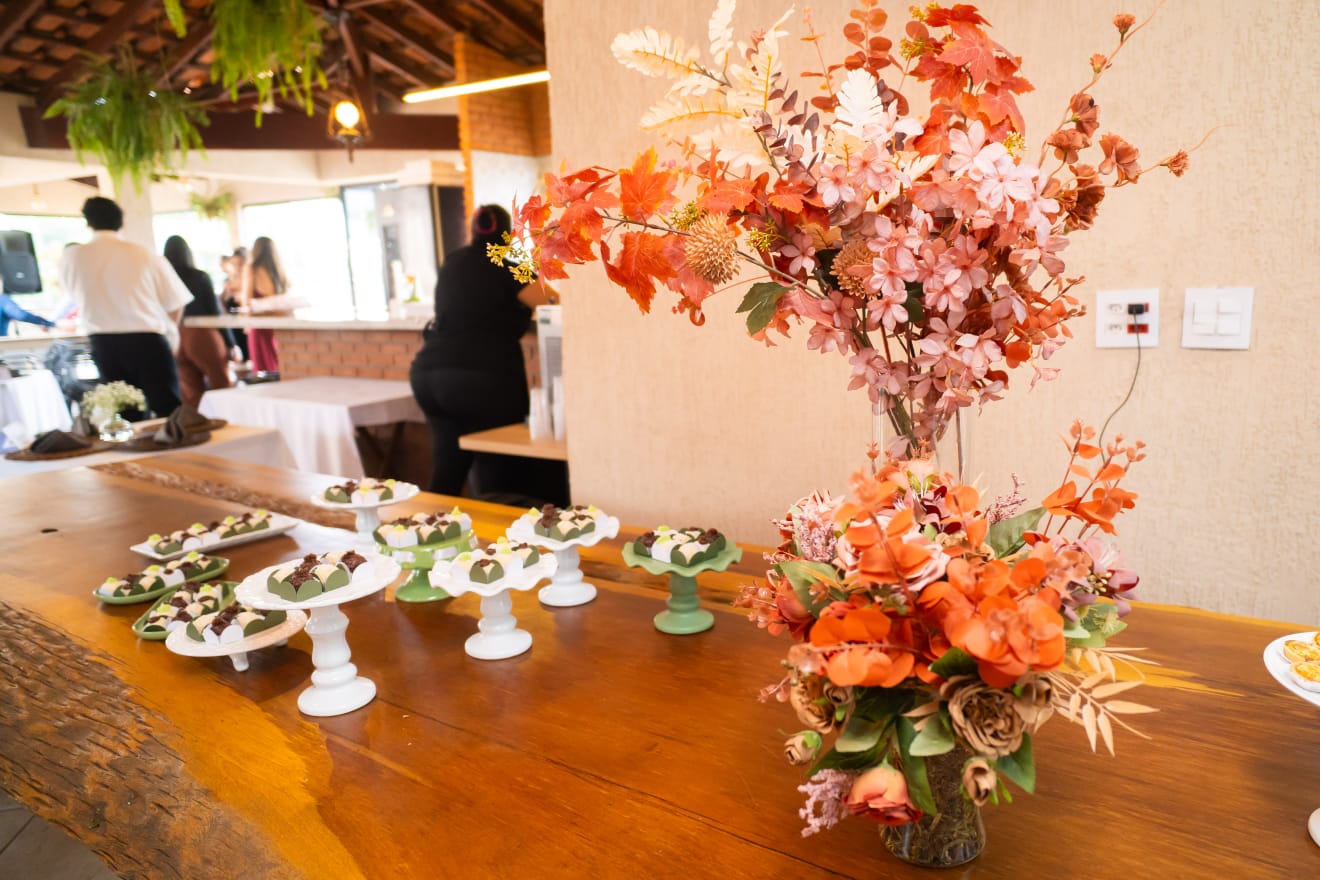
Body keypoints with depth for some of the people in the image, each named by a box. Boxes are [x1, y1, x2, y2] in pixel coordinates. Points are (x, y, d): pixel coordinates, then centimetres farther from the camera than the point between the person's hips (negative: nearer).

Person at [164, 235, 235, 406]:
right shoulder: (200, 277, -4)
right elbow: (215, 312, -5)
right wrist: (230, 343, 1)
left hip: (177, 340, 3)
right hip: (204, 338, -3)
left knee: (191, 396, 7)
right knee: (223, 388, 4)